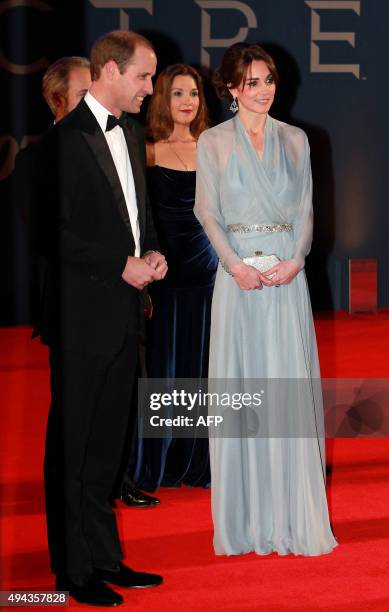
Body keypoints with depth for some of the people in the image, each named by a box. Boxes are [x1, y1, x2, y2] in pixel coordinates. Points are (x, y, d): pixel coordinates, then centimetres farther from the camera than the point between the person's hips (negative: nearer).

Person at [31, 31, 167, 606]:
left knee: (107, 444, 15)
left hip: (124, 309, 8)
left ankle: (105, 558, 25)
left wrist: (151, 251, 4)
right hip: (82, 314, -8)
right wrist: (122, 265, -16)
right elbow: (51, 233, -17)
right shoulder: (66, 138, -14)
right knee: (73, 444, 3)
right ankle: (74, 569, 12)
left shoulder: (130, 132, 13)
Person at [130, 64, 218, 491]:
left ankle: (196, 462, 21)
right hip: (163, 271, -4)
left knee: (202, 364, 8)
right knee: (160, 365, 3)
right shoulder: (147, 151, -3)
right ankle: (152, 466, 15)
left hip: (205, 267, 4)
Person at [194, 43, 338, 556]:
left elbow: (305, 209, 8)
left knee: (290, 384, 0)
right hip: (238, 274, -1)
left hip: (287, 274, 2)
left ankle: (293, 511, 8)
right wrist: (235, 264, -13)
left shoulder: (295, 140, 10)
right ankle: (245, 516, 8)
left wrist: (295, 259, -9)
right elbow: (207, 212, 1)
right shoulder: (213, 142, 4)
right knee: (240, 382, 0)